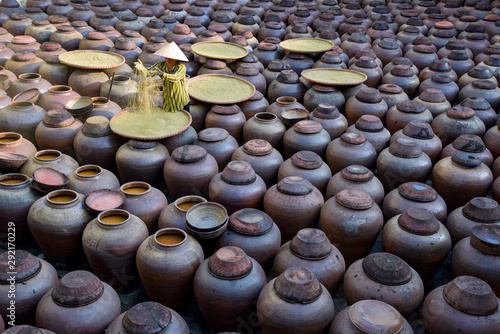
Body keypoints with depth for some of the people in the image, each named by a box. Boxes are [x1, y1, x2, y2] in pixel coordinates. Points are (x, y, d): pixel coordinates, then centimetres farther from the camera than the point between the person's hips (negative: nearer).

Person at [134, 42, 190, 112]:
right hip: (167, 102, 4)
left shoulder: (181, 67, -19)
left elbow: (175, 77, -39)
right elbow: (148, 72, -20)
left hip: (181, 102, -3)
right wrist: (141, 68, -43)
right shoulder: (161, 65, -7)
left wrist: (162, 74, -55)